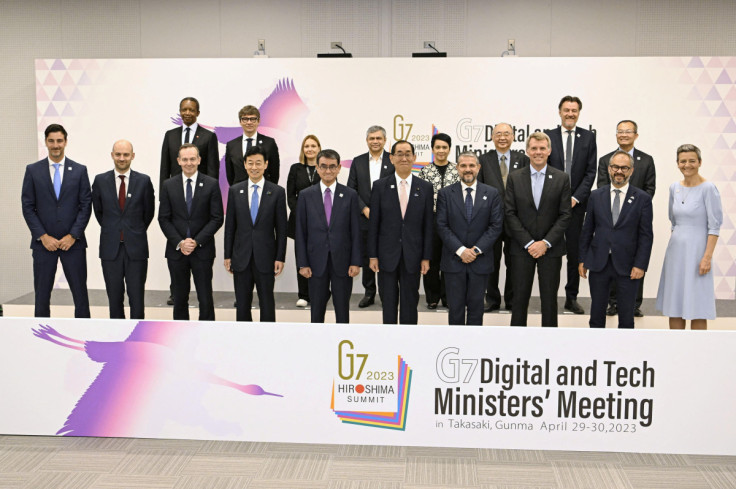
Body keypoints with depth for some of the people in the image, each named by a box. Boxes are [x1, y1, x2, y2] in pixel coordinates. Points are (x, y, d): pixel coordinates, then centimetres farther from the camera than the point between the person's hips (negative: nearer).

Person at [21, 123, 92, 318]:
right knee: (42, 294, 6)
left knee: (80, 293, 2)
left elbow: (86, 205, 1)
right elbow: (27, 207, 2)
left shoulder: (79, 170, 5)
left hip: (73, 242, 0)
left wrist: (73, 235, -8)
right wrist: (43, 236, -8)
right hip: (43, 243, 0)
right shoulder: (33, 170, 5)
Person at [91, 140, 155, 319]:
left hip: (136, 248, -1)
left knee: (137, 296, 1)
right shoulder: (100, 181, 3)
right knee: (114, 297, 7)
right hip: (110, 249, 1)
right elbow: (98, 211, 13)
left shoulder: (144, 181, -1)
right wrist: (112, 231, 14)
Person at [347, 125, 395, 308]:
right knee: (366, 257, 8)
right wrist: (364, 209, -7)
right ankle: (369, 293, 18)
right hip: (365, 218, 2)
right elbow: (351, 190, 5)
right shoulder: (358, 162, 8)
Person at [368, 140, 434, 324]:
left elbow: (428, 225, 3)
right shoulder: (380, 186, 1)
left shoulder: (425, 188, 3)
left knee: (410, 304, 8)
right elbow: (374, 223, 1)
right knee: (388, 304, 8)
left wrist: (426, 257, -1)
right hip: (387, 255, 0)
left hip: (412, 256, 1)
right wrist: (372, 255, -3)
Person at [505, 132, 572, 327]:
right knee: (520, 297, 5)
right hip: (521, 248, 0)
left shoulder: (561, 178, 3)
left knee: (549, 298, 6)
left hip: (551, 248, 0)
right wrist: (529, 243, -9)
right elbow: (510, 213, -2)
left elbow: (565, 215, -1)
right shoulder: (514, 178, 3)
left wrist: (545, 242, -11)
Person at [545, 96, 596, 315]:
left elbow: (590, 172, 3)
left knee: (575, 252, 4)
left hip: (576, 204, 1)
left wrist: (576, 198, -8)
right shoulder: (548, 136, 5)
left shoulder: (588, 138, 7)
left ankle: (572, 297, 13)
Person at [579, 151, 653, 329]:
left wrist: (640, 265, -9)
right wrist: (582, 259, 4)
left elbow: (646, 235, -2)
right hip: (598, 262, 2)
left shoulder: (642, 199, 0)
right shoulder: (596, 196, 6)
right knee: (597, 309, 10)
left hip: (627, 265, -2)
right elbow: (587, 230, 8)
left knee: (626, 312, 7)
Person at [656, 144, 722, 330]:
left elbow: (714, 226, -12)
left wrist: (707, 257, -17)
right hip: (675, 249, 6)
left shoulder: (708, 188, -10)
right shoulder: (674, 187, 7)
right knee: (674, 306, 9)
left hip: (697, 250, -6)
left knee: (697, 309, -2)